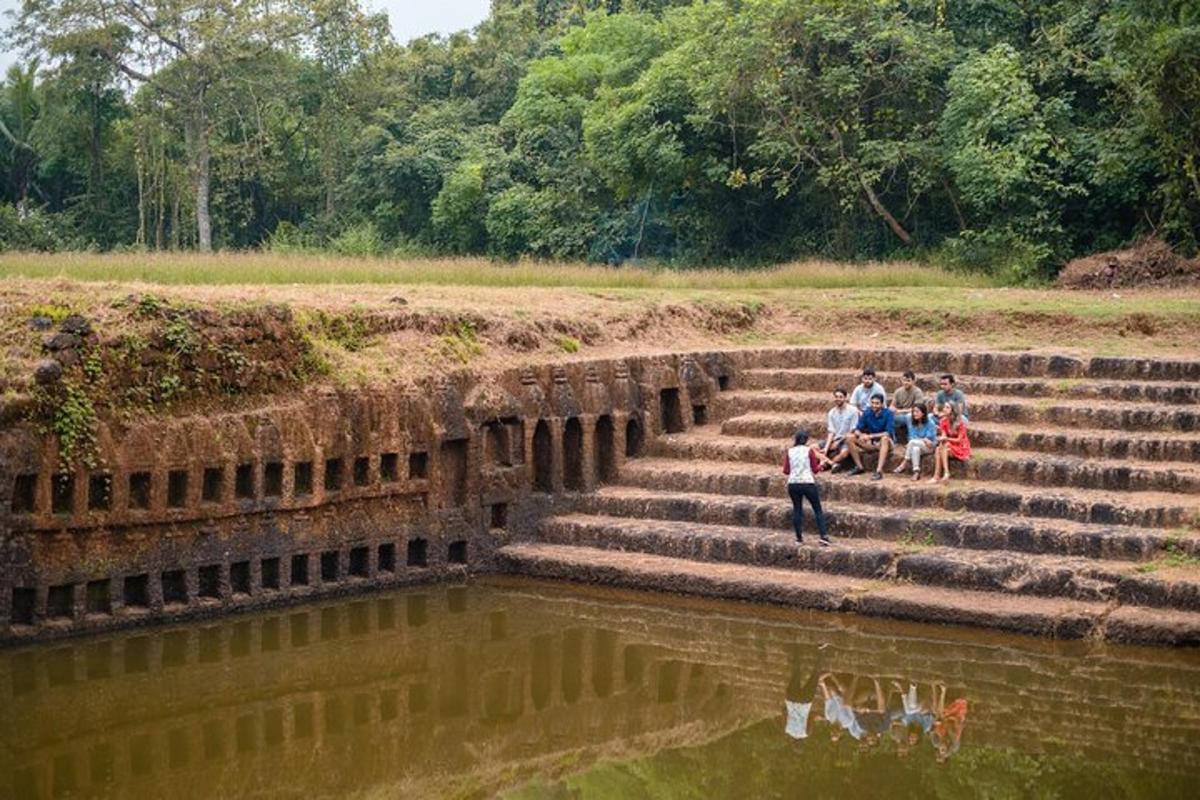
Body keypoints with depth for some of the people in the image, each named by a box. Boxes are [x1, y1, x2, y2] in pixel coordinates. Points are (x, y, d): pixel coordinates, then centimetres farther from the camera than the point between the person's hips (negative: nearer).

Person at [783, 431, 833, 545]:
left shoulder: (789, 452, 5)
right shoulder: (809, 450, -1)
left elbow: (786, 471, 5)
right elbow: (815, 469, 1)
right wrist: (821, 464, 20)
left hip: (793, 483, 2)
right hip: (808, 483, -2)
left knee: (796, 509, 13)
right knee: (818, 510, 4)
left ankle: (799, 538, 11)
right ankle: (824, 536, -6)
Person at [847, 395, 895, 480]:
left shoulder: (888, 413, -16)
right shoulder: (867, 413, -4)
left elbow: (889, 433, -26)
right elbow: (857, 430, -4)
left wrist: (870, 436, -32)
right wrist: (860, 435, -29)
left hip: (887, 443, -5)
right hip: (871, 443, 5)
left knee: (885, 438, -39)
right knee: (851, 439, -12)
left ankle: (879, 471, -49)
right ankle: (859, 467, -13)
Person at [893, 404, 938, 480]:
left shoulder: (930, 423, -12)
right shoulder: (912, 422, 0)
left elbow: (929, 439, -12)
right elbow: (911, 436, 0)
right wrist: (923, 439, -14)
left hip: (929, 447, -4)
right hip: (917, 445, 4)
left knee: (913, 442, -33)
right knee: (915, 449, -35)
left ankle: (903, 464, -29)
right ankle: (916, 472, -41)